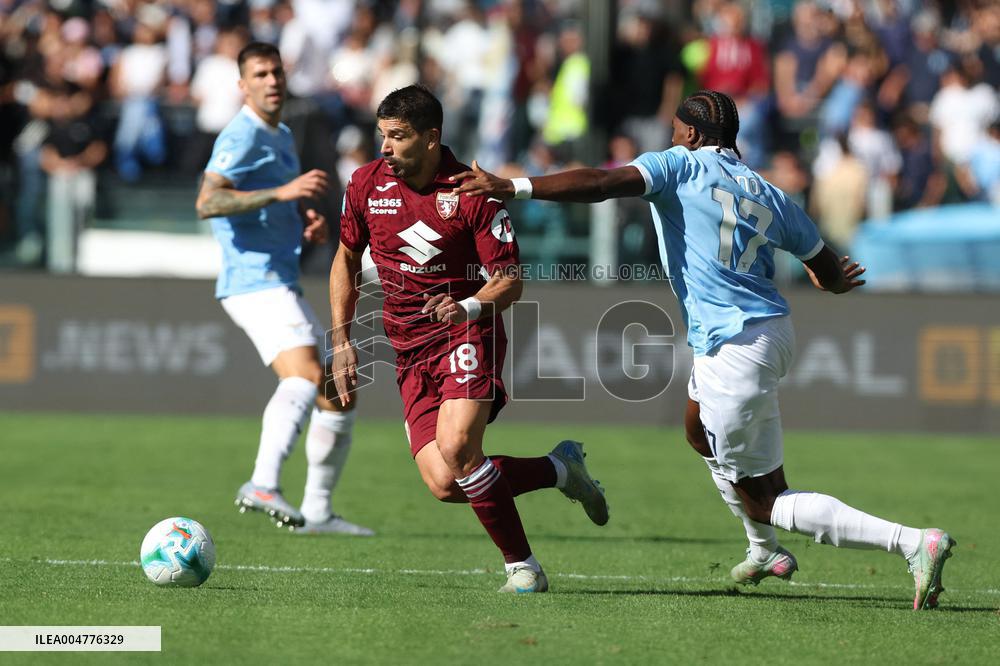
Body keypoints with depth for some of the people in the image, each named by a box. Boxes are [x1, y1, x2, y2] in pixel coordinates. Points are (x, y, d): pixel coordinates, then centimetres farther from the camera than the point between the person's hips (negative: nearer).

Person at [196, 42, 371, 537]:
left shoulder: (282, 138, 20)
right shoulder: (241, 136, -10)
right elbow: (207, 202, -24)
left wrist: (310, 218, 12)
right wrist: (282, 192, -31)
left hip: (281, 284, 10)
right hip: (255, 282, -10)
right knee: (304, 375, -31)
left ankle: (318, 511, 19)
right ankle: (263, 486, -48)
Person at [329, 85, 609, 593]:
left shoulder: (472, 193, -10)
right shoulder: (367, 184, 2)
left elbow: (511, 281, -7)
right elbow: (347, 259, 18)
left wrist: (469, 307, -27)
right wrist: (342, 338, 11)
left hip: (466, 337, -5)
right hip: (410, 354, 5)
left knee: (456, 450, -28)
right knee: (444, 485, -12)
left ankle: (521, 566, -9)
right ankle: (559, 469, 13)